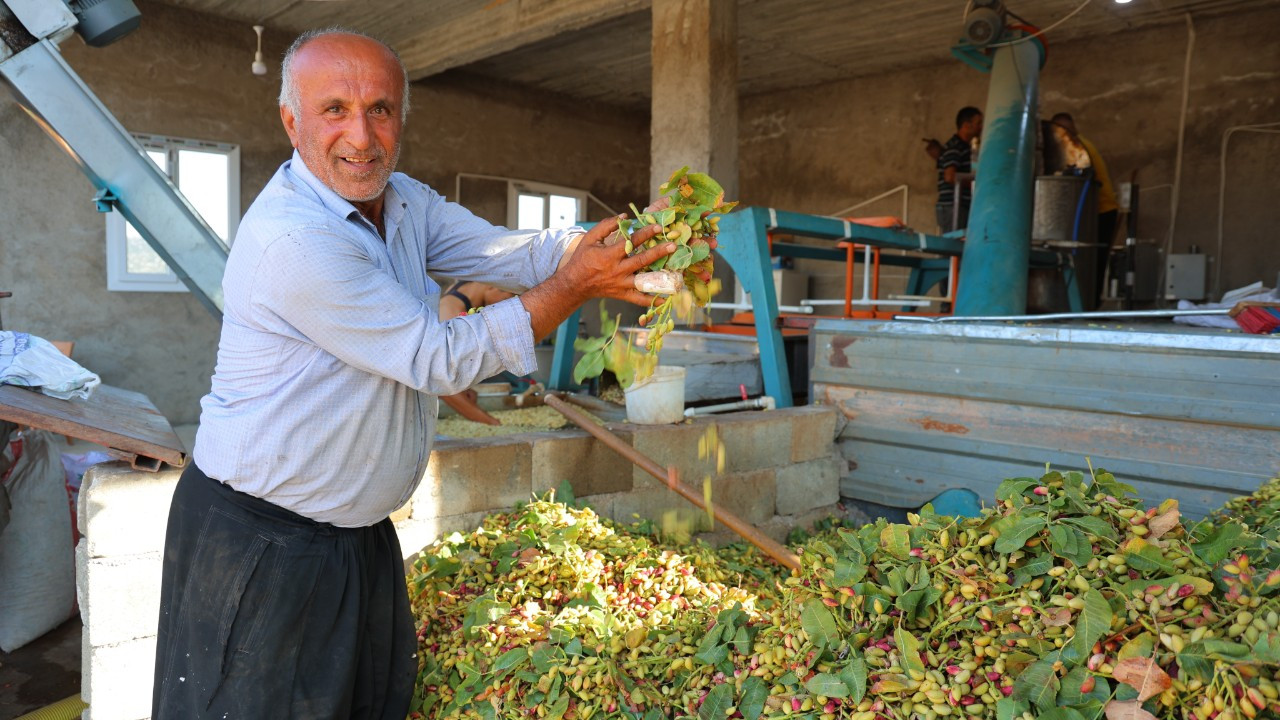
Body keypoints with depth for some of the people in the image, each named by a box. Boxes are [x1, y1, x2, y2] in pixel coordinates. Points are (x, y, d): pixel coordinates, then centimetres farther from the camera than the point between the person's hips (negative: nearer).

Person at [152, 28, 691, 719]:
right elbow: (441, 361, -24)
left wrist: (618, 245, -19)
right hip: (260, 543, -8)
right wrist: (573, 285, -21)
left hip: (360, 532, 8)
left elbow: (506, 251, -3)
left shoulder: (404, 200, 1)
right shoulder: (293, 240, -27)